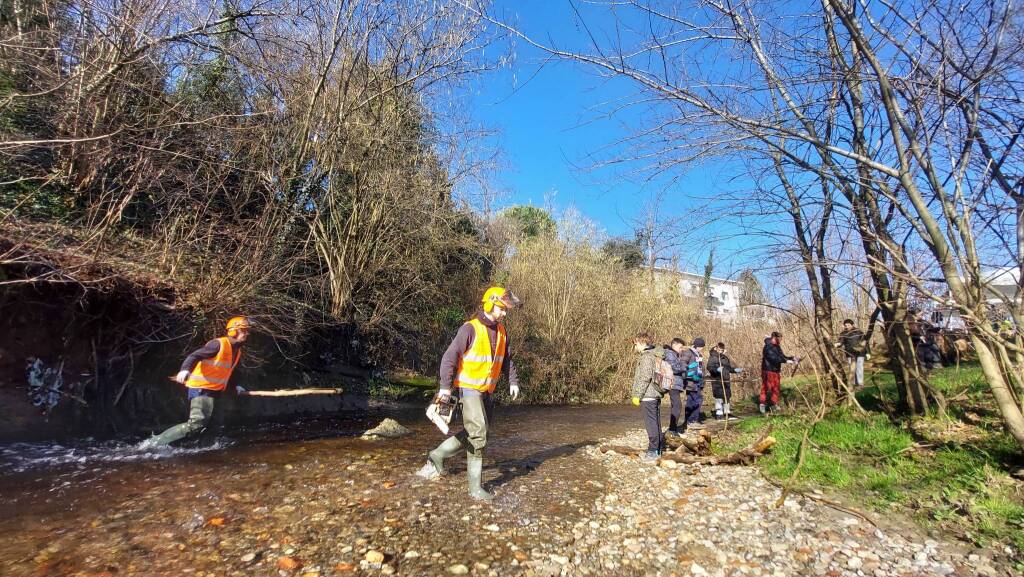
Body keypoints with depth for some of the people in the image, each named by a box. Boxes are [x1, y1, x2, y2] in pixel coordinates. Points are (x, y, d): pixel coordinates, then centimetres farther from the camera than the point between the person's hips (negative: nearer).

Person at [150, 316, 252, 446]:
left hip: (213, 390, 9)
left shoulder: (238, 352, 11)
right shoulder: (219, 344, -16)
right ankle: (157, 442, -9)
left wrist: (235, 388, 20)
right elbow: (194, 356, -23)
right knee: (196, 424, -20)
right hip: (200, 388, -9)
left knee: (204, 425, 14)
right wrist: (185, 369, -40)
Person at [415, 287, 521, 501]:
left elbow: (505, 359, 19)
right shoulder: (470, 329, -14)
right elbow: (450, 357, -16)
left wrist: (513, 380, 11)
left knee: (472, 434, 11)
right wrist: (446, 386, -21)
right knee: (478, 434, -13)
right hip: (469, 388, -7)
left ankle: (437, 456, 28)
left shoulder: (501, 331, 8)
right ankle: (475, 487, 1)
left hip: (487, 391, 8)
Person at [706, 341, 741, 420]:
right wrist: (717, 369, -35)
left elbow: (729, 368, 25)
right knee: (719, 397, -7)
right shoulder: (712, 357, -5)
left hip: (726, 380, 8)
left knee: (728, 396, 12)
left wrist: (735, 369, 8)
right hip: (717, 380, -7)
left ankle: (727, 413, 23)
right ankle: (719, 414, -1)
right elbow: (709, 367, -18)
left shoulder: (725, 357, 18)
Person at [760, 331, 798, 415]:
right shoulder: (768, 347, -16)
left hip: (776, 371, 9)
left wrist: (792, 358, 2)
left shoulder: (777, 347, 14)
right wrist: (786, 361, -26)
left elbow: (782, 356, 15)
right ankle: (762, 404, -2)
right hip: (768, 371, -9)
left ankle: (774, 405, 19)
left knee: (776, 389, 11)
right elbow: (774, 358, -25)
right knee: (767, 388, -8)